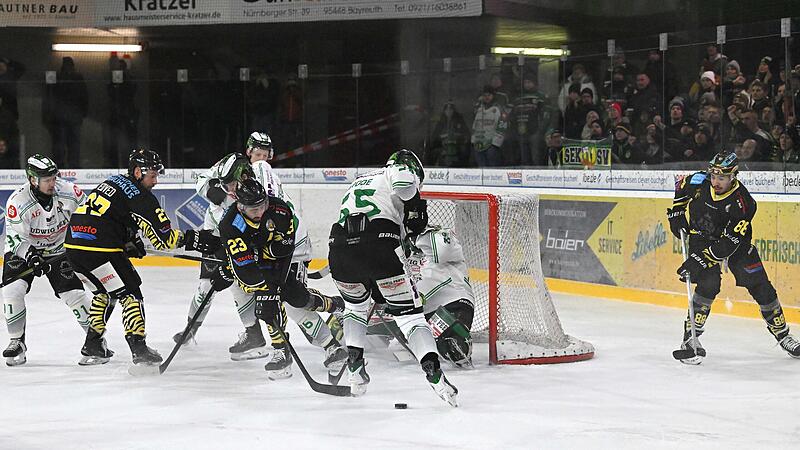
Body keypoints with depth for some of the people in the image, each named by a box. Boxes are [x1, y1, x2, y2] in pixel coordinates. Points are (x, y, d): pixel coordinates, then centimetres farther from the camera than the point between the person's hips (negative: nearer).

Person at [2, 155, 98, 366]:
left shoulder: (67, 191, -19)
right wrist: (30, 255, -38)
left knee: (73, 292, -8)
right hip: (24, 250, -1)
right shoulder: (18, 202, -25)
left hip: (59, 250, 1)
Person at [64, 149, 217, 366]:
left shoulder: (113, 181, 20)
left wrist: (130, 242, 24)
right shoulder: (141, 197, -7)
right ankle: (138, 348, -6)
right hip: (97, 250, -8)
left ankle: (92, 345, 28)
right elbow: (164, 238, -10)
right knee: (129, 292, 1)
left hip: (73, 245, 9)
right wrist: (193, 239, -1)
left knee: (105, 291, 26)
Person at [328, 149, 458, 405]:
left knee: (356, 305, 32)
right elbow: (405, 185, -10)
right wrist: (415, 218, 5)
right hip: (379, 246, -5)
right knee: (408, 312, 3)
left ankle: (355, 369, 21)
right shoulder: (400, 171, 17)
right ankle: (433, 372, -13)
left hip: (339, 247, 5)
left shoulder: (358, 183, 38)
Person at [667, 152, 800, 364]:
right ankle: (690, 336, -16)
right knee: (709, 284, -22)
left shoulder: (743, 203, -31)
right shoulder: (700, 181, -22)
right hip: (701, 238, 0)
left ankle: (782, 334, 15)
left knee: (759, 285, -2)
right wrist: (677, 213, -6)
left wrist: (699, 261, -39)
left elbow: (727, 245, -34)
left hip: (735, 240, 0)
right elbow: (681, 188, 4)